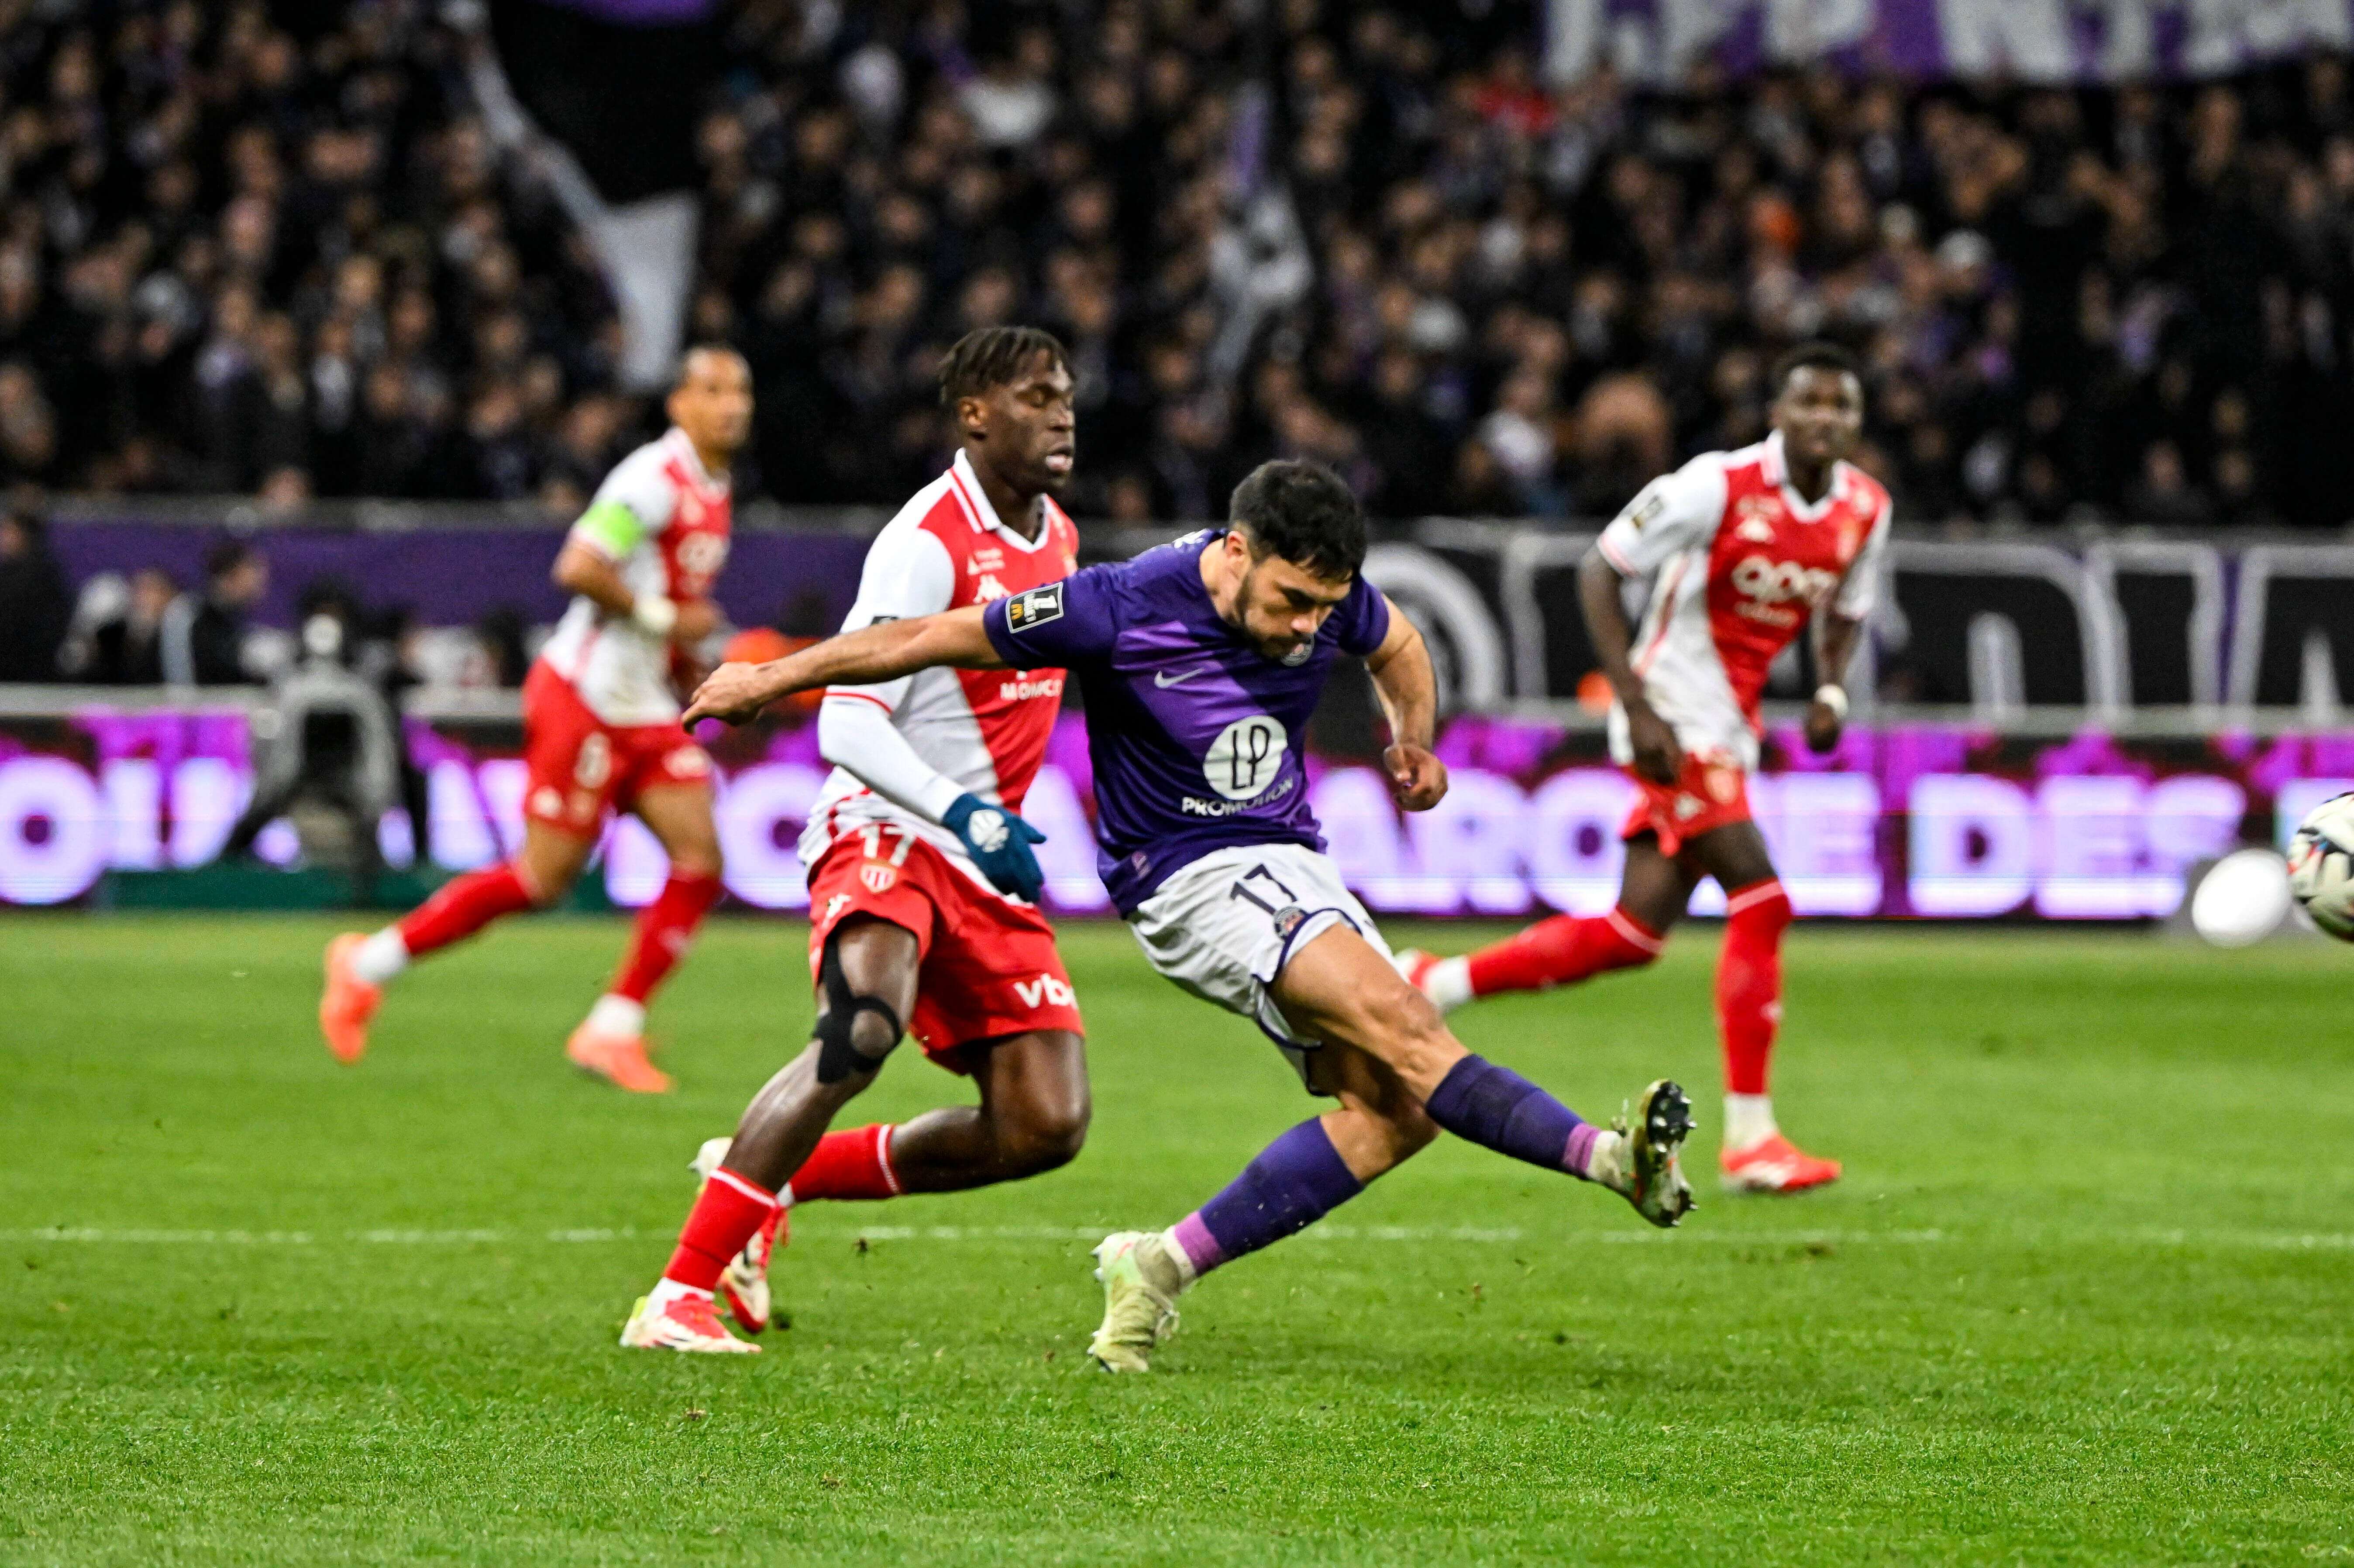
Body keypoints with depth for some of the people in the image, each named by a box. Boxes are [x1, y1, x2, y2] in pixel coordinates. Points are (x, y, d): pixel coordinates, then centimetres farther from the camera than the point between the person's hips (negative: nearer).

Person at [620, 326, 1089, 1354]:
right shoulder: (927, 543, -14)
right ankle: (681, 1294, -28)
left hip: (987, 860, 8)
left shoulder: (1057, 537, 13)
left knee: (1044, 1127, -5)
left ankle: (774, 1180, 14)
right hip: (887, 834, -8)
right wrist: (963, 813, -31)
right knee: (864, 1027, -35)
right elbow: (848, 723, -21)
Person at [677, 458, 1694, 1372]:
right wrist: (770, 679, -2)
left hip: (1291, 864, 7)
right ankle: (1603, 1155, -35)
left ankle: (1165, 1266, -4)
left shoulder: (1329, 596, -5)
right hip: (1188, 879, -7)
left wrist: (1413, 741, 1)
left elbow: (1396, 646, 21)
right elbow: (939, 639, -11)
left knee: (1393, 1109, -7)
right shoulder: (1124, 609, -21)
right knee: (1397, 1026, -27)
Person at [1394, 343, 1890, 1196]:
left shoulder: (1865, 510, 4)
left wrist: (1832, 689, -1)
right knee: (1760, 901, -16)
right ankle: (1749, 1139, -12)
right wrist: (1637, 708, -19)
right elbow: (1599, 570, -12)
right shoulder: (1718, 486, -16)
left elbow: (1843, 614, 21)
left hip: (1730, 731, 8)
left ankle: (1430, 985, 20)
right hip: (1676, 715, -8)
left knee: (1635, 931, 6)